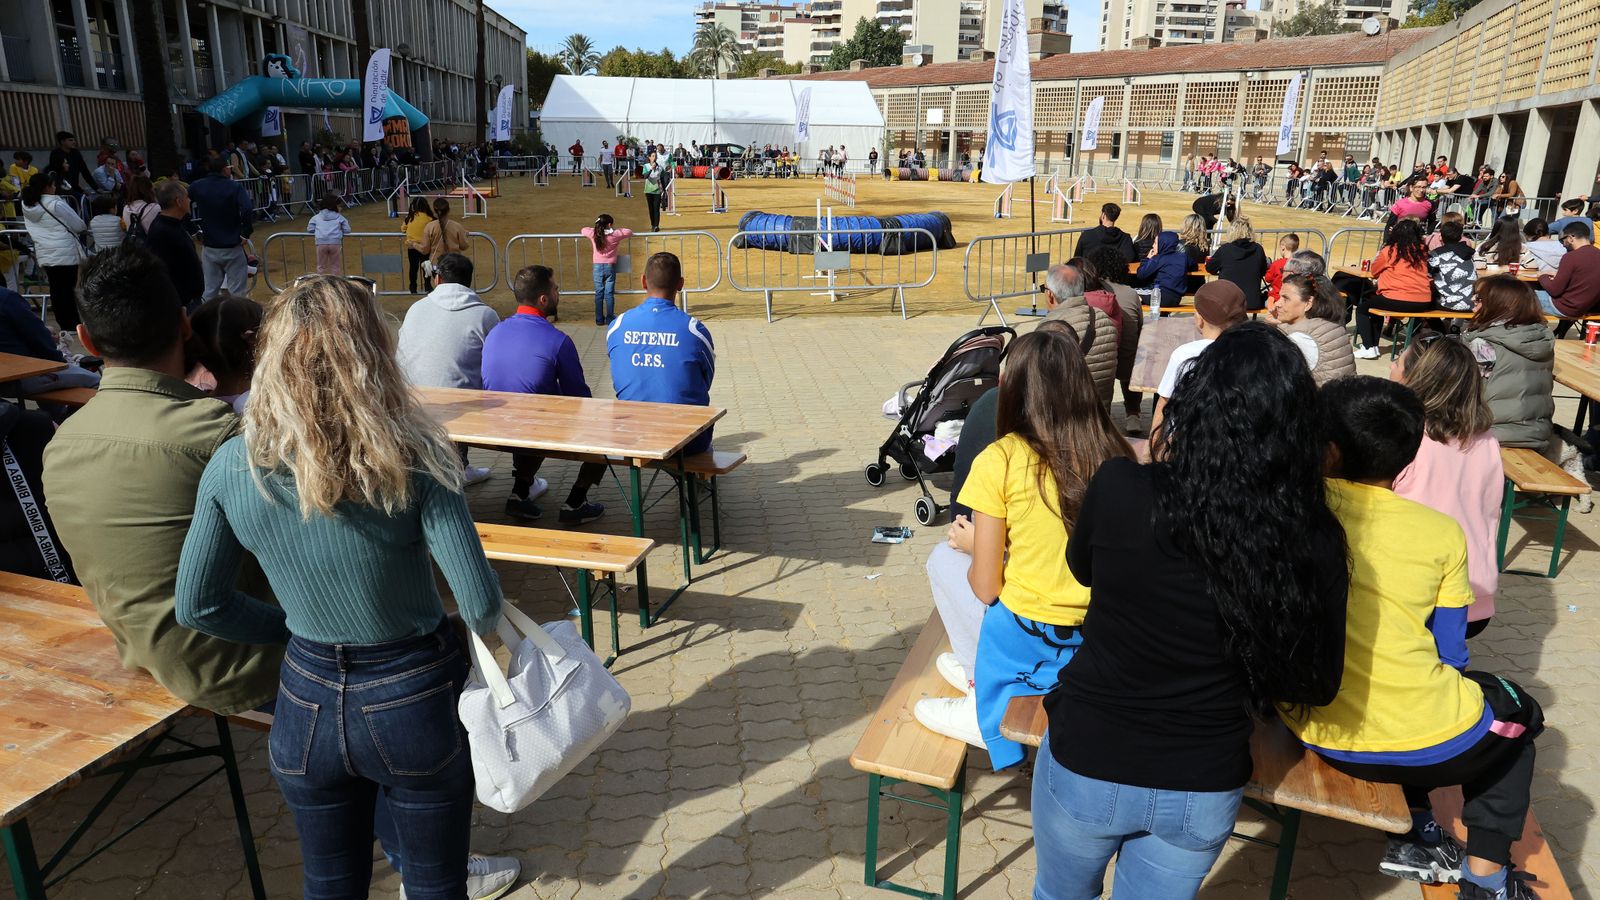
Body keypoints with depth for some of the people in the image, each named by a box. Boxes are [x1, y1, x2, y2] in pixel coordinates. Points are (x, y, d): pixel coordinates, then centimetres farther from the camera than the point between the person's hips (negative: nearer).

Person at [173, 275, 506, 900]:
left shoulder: (232, 465, -11)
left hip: (308, 706, 3)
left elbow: (196, 607, -1)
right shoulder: (410, 458, -21)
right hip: (416, 702, -2)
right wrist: (485, 629, 0)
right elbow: (481, 602, -22)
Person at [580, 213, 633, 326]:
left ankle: (599, 319, 9)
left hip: (597, 267, 2)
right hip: (610, 266, -2)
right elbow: (629, 232, 5)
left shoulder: (593, 234, -2)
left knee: (599, 293, 7)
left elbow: (583, 230, 17)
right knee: (609, 293, 3)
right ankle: (610, 319, 4)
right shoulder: (616, 234, -8)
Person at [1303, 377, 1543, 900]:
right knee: (1517, 711, 31)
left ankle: (1416, 838, 32)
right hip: (1422, 741, -2)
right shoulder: (1442, 534, -5)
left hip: (1314, 730, 3)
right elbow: (1448, 656, 5)